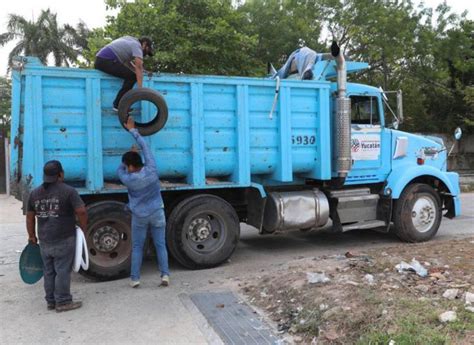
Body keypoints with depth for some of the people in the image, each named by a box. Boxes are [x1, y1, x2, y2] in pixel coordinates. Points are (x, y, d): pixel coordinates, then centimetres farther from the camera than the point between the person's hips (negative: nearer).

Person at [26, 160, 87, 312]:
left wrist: (32, 236, 23)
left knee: (49, 272, 14)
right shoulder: (68, 191, -10)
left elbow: (30, 217, 14)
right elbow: (81, 211, -15)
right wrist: (84, 229, -1)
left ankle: (50, 301, 22)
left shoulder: (35, 193, 9)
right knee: (62, 271, 1)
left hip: (44, 241, 5)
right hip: (64, 240, -5)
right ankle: (63, 302, 6)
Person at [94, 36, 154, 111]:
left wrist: (138, 70, 16)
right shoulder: (137, 45, -3)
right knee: (132, 77, -15)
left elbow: (127, 61, 30)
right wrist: (140, 88, -22)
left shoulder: (131, 41, 26)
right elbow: (139, 67, -15)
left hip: (99, 60, 10)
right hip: (106, 60, -10)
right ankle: (118, 105, -13)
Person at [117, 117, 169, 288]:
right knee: (160, 245, 7)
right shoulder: (151, 169, -15)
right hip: (157, 213, 1)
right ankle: (165, 275, 3)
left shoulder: (128, 179, -17)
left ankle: (135, 278, 13)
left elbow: (119, 170, 8)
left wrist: (129, 156, 8)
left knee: (137, 247, 11)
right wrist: (132, 129, 5)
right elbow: (144, 146, -4)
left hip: (139, 216, -1)